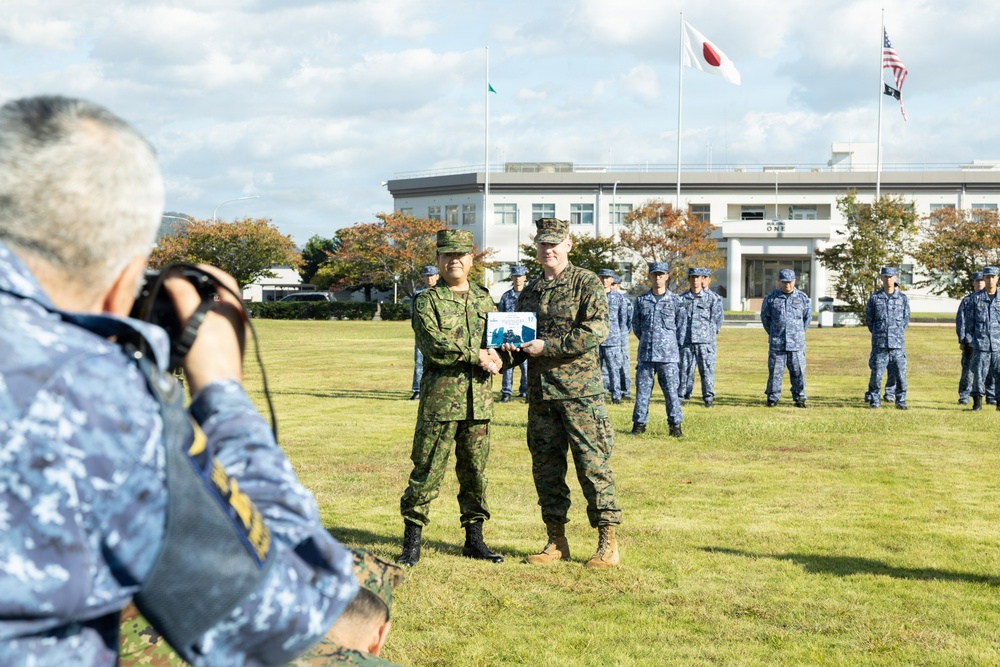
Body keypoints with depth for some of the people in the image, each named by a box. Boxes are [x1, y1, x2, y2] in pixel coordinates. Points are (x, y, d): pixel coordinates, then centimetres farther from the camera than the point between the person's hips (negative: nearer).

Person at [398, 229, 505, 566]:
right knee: (427, 470, -4)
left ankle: (474, 538, 20)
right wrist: (476, 355, -14)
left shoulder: (484, 299, 16)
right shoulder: (427, 301, 0)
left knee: (475, 471, 10)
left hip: (479, 399, 5)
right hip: (440, 397, -5)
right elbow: (434, 346, -14)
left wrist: (497, 360, -4)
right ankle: (412, 542, 3)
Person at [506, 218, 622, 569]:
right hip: (540, 391, 6)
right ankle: (556, 541, 17)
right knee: (545, 467, 8)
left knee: (593, 464, -6)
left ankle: (608, 543, 0)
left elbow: (597, 330, -15)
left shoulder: (586, 283, -3)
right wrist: (509, 353, 2)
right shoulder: (529, 291, 16)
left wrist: (547, 346, -17)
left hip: (580, 390, -6)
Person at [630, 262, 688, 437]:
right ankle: (639, 423, 14)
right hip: (645, 354, 2)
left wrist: (674, 345, 10)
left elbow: (682, 326, 9)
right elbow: (636, 325, 17)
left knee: (671, 390, -2)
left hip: (668, 355, -2)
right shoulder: (641, 300, 7)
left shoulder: (675, 301, 2)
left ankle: (675, 424, 6)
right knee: (642, 389, 4)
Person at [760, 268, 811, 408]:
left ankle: (799, 398, 10)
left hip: (797, 343, 0)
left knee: (798, 371, 1)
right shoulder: (771, 298, 2)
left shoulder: (802, 297, 5)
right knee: (775, 371, 2)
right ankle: (772, 398, 11)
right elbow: (764, 317, 13)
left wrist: (800, 332, 13)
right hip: (776, 343, 0)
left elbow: (808, 316, 15)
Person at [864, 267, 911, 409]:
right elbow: (869, 319, 12)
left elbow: (906, 320, 14)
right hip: (879, 344, 0)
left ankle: (901, 401, 8)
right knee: (876, 373, -1)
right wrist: (878, 334, 11)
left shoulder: (903, 298, 6)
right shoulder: (874, 298, 5)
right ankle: (874, 400, 11)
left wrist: (897, 334, 9)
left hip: (898, 344, 1)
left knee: (900, 373, -1)